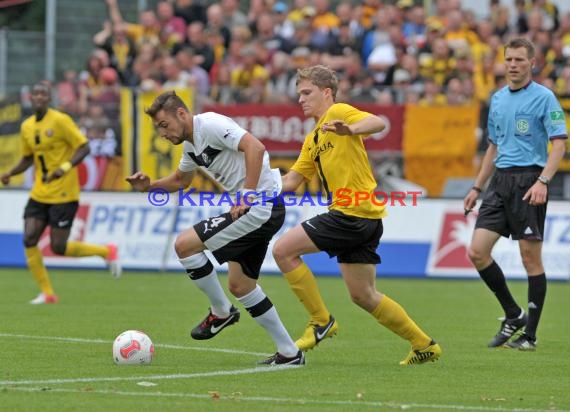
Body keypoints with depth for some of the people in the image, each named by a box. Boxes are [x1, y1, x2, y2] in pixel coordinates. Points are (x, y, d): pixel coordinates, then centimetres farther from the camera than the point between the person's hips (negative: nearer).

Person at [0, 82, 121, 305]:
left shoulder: (60, 120, -12)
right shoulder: (27, 127, 8)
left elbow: (84, 147, -13)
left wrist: (65, 167, -28)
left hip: (63, 194, -6)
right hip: (39, 194, 6)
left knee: (58, 248, -7)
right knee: (29, 240, -8)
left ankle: (106, 251, 17)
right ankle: (47, 293, 4)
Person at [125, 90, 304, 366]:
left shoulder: (210, 124, -14)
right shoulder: (191, 144, 16)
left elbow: (255, 148, -24)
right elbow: (180, 180, 34)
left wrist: (247, 196, -25)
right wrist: (149, 186, 15)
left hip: (262, 206, -11)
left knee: (184, 245, -11)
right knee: (240, 286, 15)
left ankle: (221, 312, 6)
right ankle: (289, 353, 20)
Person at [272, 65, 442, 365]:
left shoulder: (338, 112, -4)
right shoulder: (312, 140, 24)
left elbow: (379, 123, -22)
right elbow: (291, 182, 23)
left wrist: (350, 130, -41)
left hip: (353, 213, -10)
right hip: (361, 219, 10)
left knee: (283, 249, -10)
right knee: (364, 296, 13)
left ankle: (321, 321, -2)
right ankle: (424, 345, 20)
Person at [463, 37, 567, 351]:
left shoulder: (543, 97, -5)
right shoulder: (498, 99, 16)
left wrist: (543, 181, -24)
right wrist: (477, 187, 21)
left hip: (529, 181, -7)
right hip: (500, 181, 7)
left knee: (531, 258, -2)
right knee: (477, 252, -2)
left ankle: (530, 334, 5)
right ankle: (513, 315, 13)